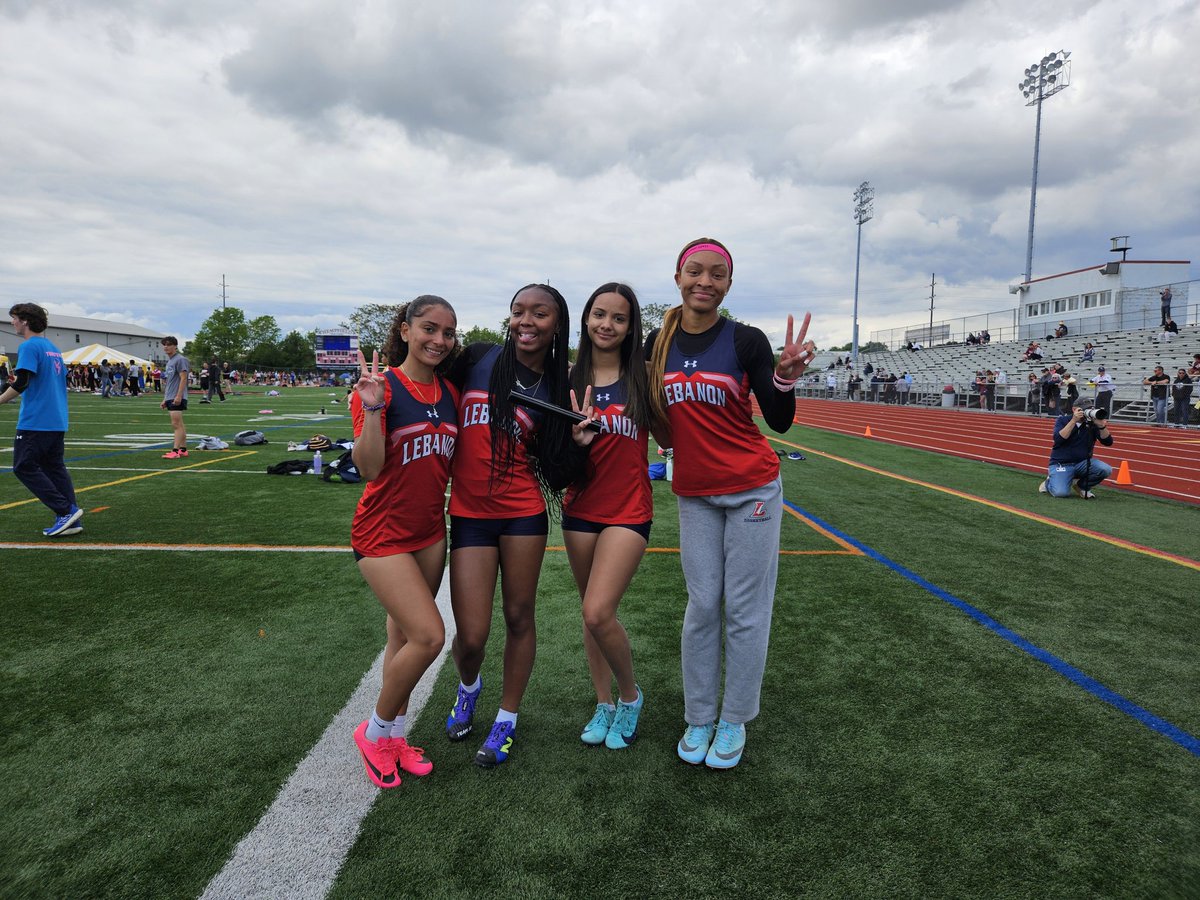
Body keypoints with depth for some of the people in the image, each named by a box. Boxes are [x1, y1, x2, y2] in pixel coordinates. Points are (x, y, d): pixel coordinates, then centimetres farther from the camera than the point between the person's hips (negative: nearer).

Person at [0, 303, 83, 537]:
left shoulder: (29, 347, -10)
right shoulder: (53, 348, 16)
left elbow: (21, 383, -19)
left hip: (34, 422, -8)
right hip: (57, 422, 8)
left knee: (24, 467, -1)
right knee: (55, 468, 10)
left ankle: (66, 510, -8)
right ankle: (72, 521, 6)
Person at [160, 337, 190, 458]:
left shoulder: (180, 359, -9)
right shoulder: (169, 361, 19)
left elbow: (183, 378, -16)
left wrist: (178, 396, -22)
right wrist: (165, 399, 22)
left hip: (177, 398, -9)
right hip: (170, 398, 9)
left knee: (176, 424, -10)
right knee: (179, 425, 10)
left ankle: (175, 451, -11)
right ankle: (183, 450, 14)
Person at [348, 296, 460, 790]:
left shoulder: (448, 393, 6)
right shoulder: (382, 385, -13)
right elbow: (369, 468, -22)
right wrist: (372, 407, -31)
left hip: (430, 531, 6)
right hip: (384, 532, -6)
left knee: (405, 635, 15)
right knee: (429, 635, -13)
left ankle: (395, 736, 31)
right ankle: (375, 730, 12)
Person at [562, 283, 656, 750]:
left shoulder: (642, 375, -4)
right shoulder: (572, 380, 3)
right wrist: (577, 439, -15)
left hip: (628, 510, -4)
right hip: (581, 509, 4)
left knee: (598, 613, -13)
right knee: (592, 613, 12)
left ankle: (630, 694, 14)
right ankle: (604, 705, 31)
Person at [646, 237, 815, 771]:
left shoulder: (745, 341, -9)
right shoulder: (658, 344, 2)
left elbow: (779, 422, -7)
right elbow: (655, 415, 13)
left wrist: (784, 377, -25)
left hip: (751, 489, -3)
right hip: (693, 494, 3)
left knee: (745, 609, 3)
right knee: (702, 606, 8)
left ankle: (734, 721, 20)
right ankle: (699, 719, 23)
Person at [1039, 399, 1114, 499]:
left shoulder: (1092, 423, 1)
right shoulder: (1062, 420, -3)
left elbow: (1108, 442, -8)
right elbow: (1058, 439, -21)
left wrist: (1102, 426, -25)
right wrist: (1074, 420, -26)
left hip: (1082, 463, 3)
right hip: (1061, 464, -3)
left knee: (1106, 469, -24)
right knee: (1061, 492, -26)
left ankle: (1082, 486, 4)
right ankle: (1050, 482, 12)